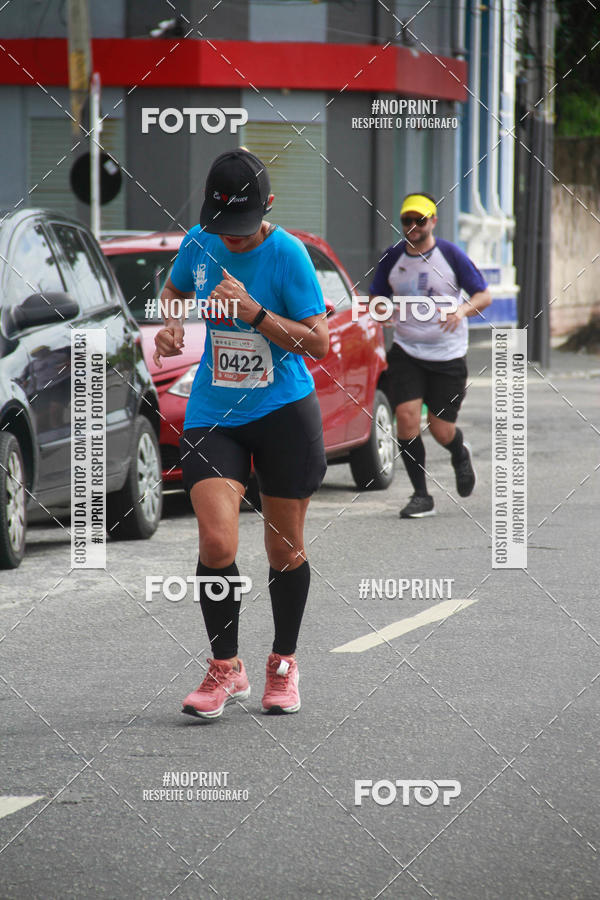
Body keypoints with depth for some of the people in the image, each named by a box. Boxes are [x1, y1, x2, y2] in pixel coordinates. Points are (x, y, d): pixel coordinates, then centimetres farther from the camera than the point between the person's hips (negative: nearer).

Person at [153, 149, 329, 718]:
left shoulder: (287, 254, -13)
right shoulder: (199, 244, -1)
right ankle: (226, 670, 3)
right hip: (212, 412, 2)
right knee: (216, 542, -13)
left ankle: (284, 664, 28)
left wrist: (254, 312, -23)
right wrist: (171, 324, 0)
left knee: (285, 549, 7)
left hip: (284, 411, -2)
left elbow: (318, 341, -13)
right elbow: (175, 290, 21)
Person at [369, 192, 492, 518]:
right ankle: (421, 496, -4)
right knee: (406, 417, -15)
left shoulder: (451, 255, -6)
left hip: (448, 355, -2)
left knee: (441, 430, 0)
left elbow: (484, 296, -3)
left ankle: (460, 455, 39)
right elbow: (375, 298, 12)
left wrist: (463, 309, -24)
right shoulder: (392, 258, 1)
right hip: (406, 352, 2)